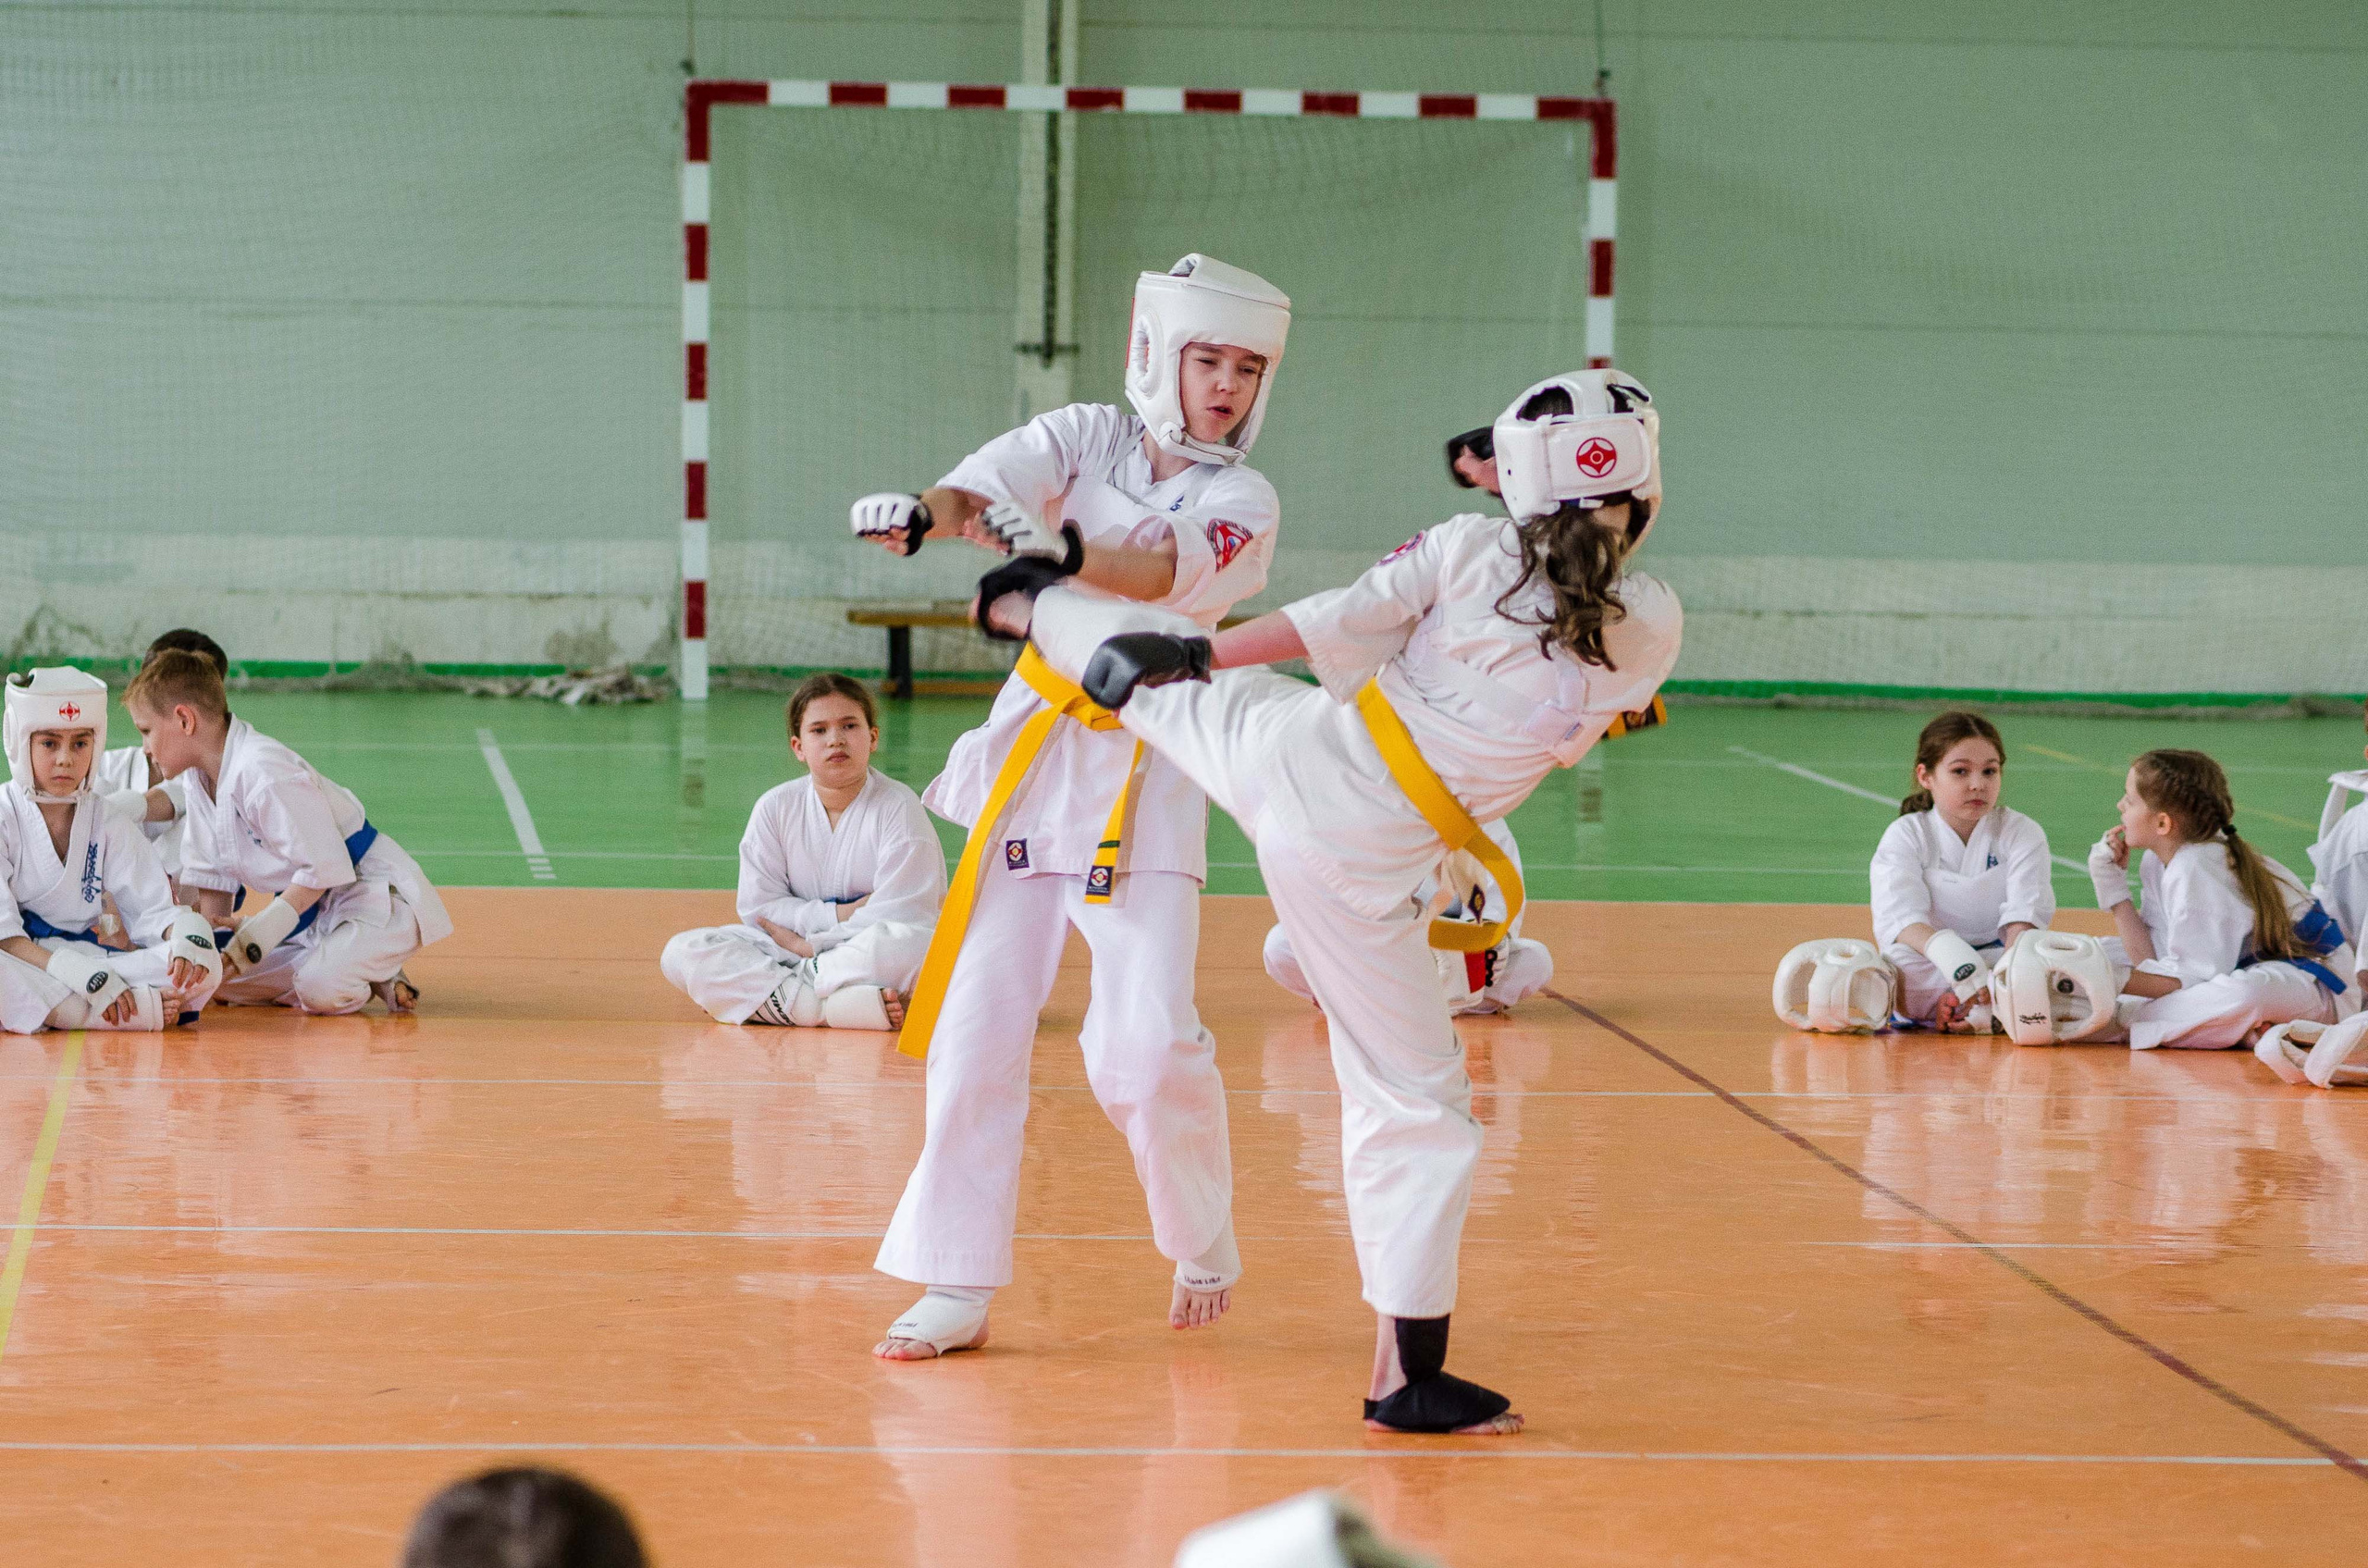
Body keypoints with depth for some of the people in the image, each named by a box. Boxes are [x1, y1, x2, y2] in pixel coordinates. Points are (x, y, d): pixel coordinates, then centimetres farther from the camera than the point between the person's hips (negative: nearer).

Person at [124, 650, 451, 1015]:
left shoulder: (265, 773, -28)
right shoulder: (203, 778, 2)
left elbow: (323, 869, -27)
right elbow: (211, 873, 11)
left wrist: (253, 937, -23)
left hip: (377, 898, -10)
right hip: (311, 907, 10)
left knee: (320, 989, -34)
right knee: (217, 979, 0)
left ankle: (376, 978, 0)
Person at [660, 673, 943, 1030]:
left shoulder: (899, 808, -7)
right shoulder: (776, 808, 3)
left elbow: (899, 915, -14)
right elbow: (758, 905, 1)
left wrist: (808, 943, -13)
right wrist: (837, 915, -12)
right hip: (790, 949, 5)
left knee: (907, 946, -41)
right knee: (680, 952, -20)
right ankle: (827, 1005, -34)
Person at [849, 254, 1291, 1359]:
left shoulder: (1241, 501, -2)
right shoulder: (1084, 437, 4)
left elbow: (1162, 572, -22)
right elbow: (991, 481, -16)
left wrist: (1060, 548, -42)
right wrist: (928, 512, -40)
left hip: (1145, 778, -2)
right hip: (1030, 756, 2)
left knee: (1146, 1042, -13)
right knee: (978, 1025, -1)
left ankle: (1202, 1237, 15)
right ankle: (959, 1286, 9)